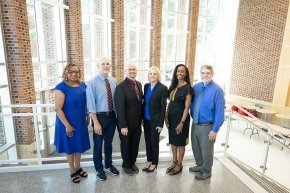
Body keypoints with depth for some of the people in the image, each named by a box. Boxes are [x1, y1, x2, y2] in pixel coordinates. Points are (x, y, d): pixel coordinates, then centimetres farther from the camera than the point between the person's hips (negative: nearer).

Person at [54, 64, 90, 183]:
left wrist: (87, 117, 9)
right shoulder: (61, 87, -17)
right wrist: (67, 125, -20)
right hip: (68, 123, -5)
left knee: (79, 145, 18)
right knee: (70, 146, 12)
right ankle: (72, 171, 32)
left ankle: (78, 167, 40)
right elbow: (58, 109, -19)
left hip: (81, 122, 5)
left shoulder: (83, 85, 0)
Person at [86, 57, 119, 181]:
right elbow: (91, 105, -15)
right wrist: (96, 122, -17)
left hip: (112, 116, 5)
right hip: (100, 116, -4)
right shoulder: (92, 83, -14)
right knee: (98, 144, 12)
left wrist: (117, 114, 4)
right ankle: (99, 169, 34)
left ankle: (108, 165, 42)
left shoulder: (114, 81, 1)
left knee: (109, 143, 20)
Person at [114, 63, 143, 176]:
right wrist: (123, 126, -21)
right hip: (126, 123, -6)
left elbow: (140, 101, 9)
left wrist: (141, 118, 7)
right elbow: (120, 108, -20)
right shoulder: (121, 87, -18)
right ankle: (126, 165, 37)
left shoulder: (139, 84, 5)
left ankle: (132, 163, 41)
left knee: (135, 144, 19)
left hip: (137, 122, 6)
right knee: (126, 145, 15)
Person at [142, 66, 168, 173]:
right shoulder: (146, 86, 5)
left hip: (155, 120, -5)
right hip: (146, 119, 5)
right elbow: (144, 102, 10)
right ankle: (149, 161, 33)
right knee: (147, 141, 15)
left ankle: (154, 163, 28)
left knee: (154, 141, 8)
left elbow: (163, 107, -12)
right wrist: (142, 117, 7)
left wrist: (161, 123, -13)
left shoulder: (163, 88, -11)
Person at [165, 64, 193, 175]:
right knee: (173, 141, 16)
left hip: (181, 118, -6)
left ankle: (179, 165, 25)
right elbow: (170, 103, 10)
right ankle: (174, 162, 32)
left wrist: (182, 122, -17)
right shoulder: (173, 86, 7)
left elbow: (187, 107, -14)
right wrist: (166, 117, 6)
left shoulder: (187, 87, -11)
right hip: (171, 117, 6)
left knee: (180, 142, 8)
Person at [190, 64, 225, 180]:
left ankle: (206, 171, 36)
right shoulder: (196, 87, 1)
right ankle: (199, 166, 46)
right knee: (196, 148, 22)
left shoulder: (217, 90, -17)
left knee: (206, 150, 12)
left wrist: (215, 130, -16)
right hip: (195, 124, 6)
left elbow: (220, 112, -17)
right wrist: (192, 117, 8)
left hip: (207, 126, -6)